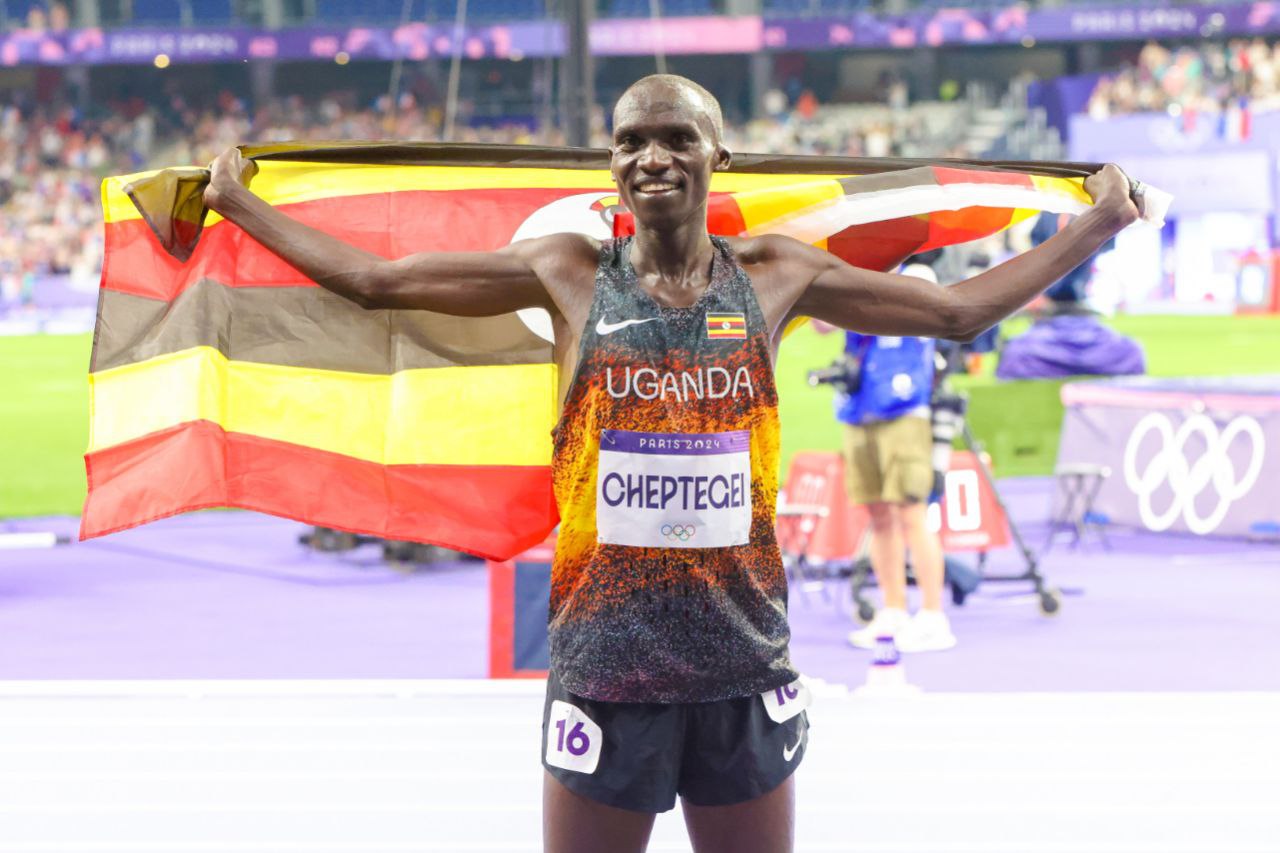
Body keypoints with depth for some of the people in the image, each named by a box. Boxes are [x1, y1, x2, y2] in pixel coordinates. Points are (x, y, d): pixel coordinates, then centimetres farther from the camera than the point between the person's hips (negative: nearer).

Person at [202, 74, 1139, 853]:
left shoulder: (774, 275, 4)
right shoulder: (570, 273, 1)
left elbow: (960, 310, 12)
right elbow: (372, 278, 7)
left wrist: (1094, 226, 12)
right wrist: (238, 205, 8)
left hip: (744, 667, 1)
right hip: (605, 665, -1)